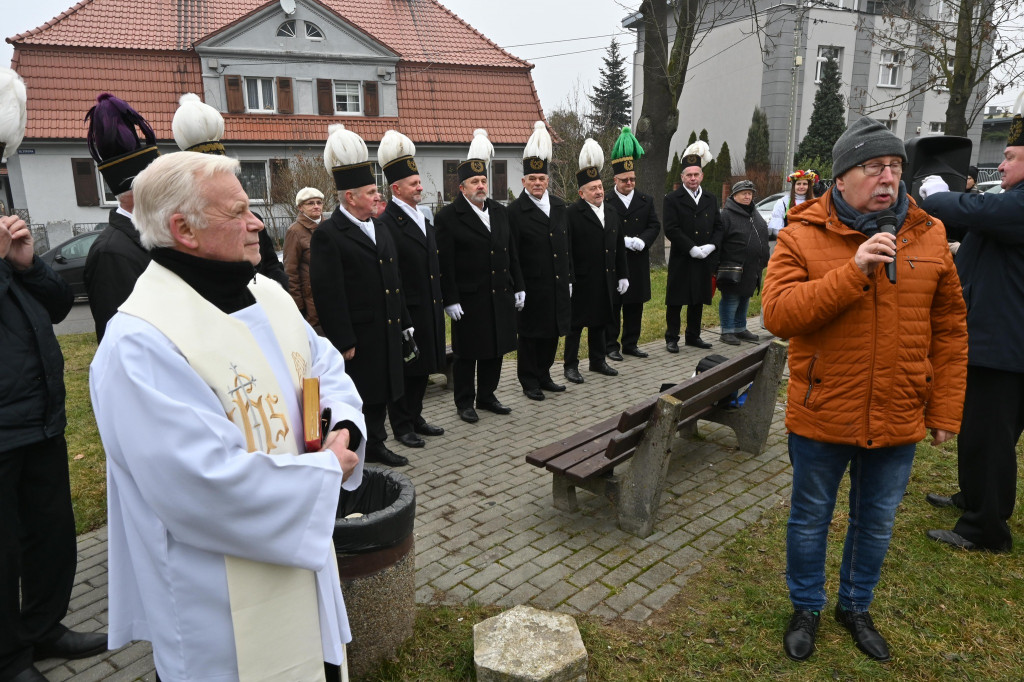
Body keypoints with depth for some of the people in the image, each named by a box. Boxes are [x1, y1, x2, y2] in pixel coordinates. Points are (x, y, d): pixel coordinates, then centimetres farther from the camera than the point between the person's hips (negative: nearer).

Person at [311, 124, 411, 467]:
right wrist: (343, 342, -19)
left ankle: (376, 444, 33)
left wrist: (404, 322, 16)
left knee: (381, 393, 18)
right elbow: (328, 294, -17)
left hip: (387, 333, 8)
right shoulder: (328, 235, -13)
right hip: (357, 339, -8)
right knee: (356, 400, 4)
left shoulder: (379, 230, 14)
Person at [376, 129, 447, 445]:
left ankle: (415, 417, 30)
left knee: (422, 367, 16)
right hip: (405, 312, -8)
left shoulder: (424, 219, 13)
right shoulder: (386, 223, -16)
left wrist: (439, 302, 17)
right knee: (403, 369, 4)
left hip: (429, 310, 8)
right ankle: (401, 425, 17)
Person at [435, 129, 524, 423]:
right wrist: (450, 300, -15)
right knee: (467, 354, 5)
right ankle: (464, 403, 19)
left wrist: (518, 287, 11)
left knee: (495, 350, 13)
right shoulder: (448, 216, -8)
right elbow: (444, 263, -11)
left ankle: (487, 396, 29)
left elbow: (511, 253, 15)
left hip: (501, 297, 6)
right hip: (469, 299, -6)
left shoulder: (499, 211, 11)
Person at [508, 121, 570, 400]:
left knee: (552, 333, 14)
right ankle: (529, 381, 18)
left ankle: (544, 376, 29)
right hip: (532, 288, -6)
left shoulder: (559, 206, 10)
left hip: (557, 285, 6)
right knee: (530, 336, 5)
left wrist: (568, 279, 14)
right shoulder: (515, 211, -9)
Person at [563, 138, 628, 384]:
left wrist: (622, 275, 13)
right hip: (581, 281, -6)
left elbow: (619, 247, 15)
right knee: (576, 324, 3)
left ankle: (598, 361, 29)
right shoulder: (573, 214, -11)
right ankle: (570, 365, 13)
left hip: (605, 281, 7)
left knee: (600, 322, 16)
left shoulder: (611, 213, 12)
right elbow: (566, 249, -15)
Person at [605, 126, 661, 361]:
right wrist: (625, 241, -20)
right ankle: (611, 346, 10)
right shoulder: (606, 202, -4)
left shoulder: (646, 200, 10)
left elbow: (654, 225, 4)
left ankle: (630, 344, 21)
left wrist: (642, 240, -15)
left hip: (638, 261, 4)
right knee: (612, 305, 2)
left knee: (635, 305, 10)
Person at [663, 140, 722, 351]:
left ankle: (693, 336, 24)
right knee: (676, 301, 0)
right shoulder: (672, 200, -3)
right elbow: (671, 229, -12)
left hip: (704, 260, 5)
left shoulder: (711, 200, 13)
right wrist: (692, 248, -17)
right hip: (681, 260, -5)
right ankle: (671, 338, 10)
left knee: (698, 300, 12)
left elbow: (718, 227, 12)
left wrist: (711, 246, -7)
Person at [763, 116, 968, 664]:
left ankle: (856, 607, 44)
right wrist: (853, 271, -28)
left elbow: (949, 331, 4)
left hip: (898, 420, 3)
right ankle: (806, 610, 38)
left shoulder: (928, 236, 0)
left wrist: (945, 410, 3)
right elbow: (777, 315, -20)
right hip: (821, 416, -3)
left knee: (876, 524, 19)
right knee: (810, 519, 14)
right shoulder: (803, 236, -9)